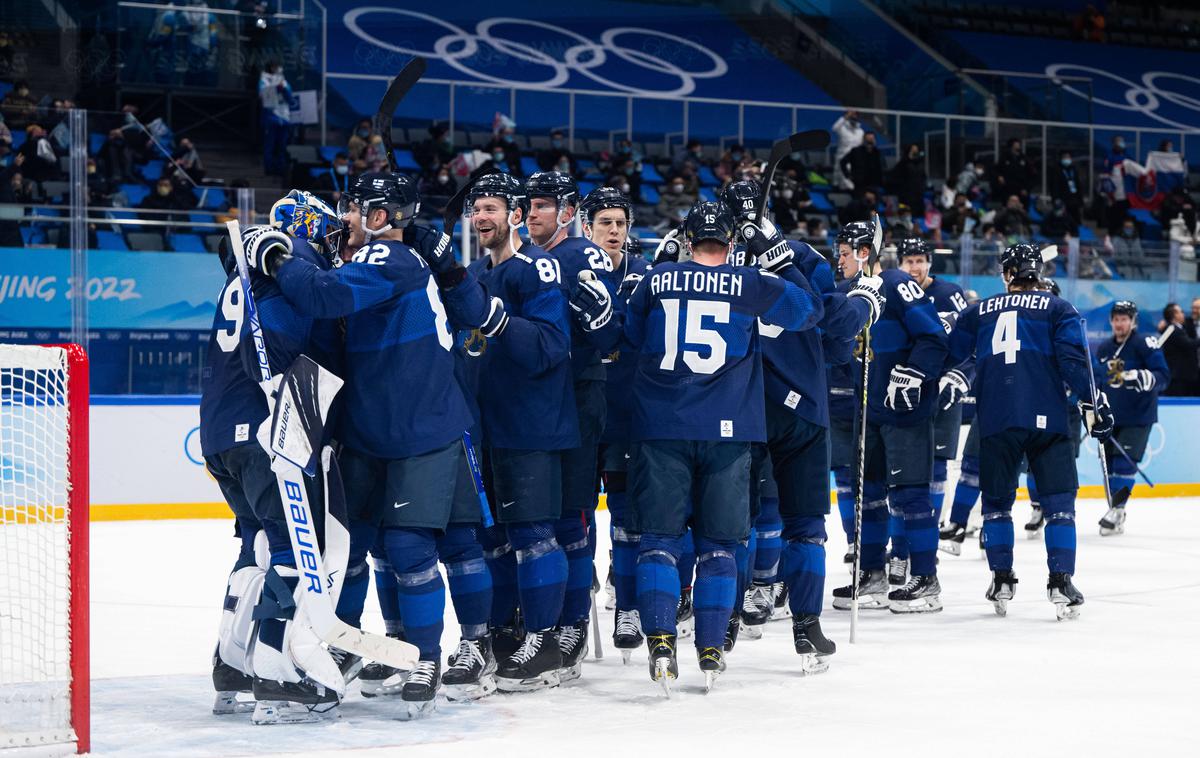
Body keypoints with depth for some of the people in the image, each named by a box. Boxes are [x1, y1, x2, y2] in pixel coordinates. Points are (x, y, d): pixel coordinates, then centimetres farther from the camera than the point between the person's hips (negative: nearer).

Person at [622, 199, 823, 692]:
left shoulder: (656, 281, 4)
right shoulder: (751, 286, -1)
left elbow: (630, 337, 19)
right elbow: (810, 309, 12)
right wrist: (777, 256, 19)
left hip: (660, 429, 1)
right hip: (726, 430, 0)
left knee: (659, 539, 4)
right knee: (717, 545, 9)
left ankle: (661, 642, -9)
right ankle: (710, 651, 7)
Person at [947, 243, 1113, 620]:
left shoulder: (978, 312, 16)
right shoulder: (1058, 309, 9)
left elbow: (948, 355, 15)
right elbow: (1073, 360, -3)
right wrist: (1095, 402, -2)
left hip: (996, 420, 2)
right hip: (1047, 418, -2)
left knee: (997, 501, 15)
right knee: (1059, 501, 3)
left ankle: (1001, 580, 12)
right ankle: (1061, 582, -6)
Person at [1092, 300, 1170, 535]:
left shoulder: (1145, 344, -10)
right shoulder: (1103, 349, 9)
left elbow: (1163, 377, -17)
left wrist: (1138, 377, -31)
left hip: (1138, 417, -6)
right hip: (1111, 417, 6)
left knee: (1124, 461, -14)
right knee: (1110, 462, 6)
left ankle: (1117, 509, -9)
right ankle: (1117, 514, 15)